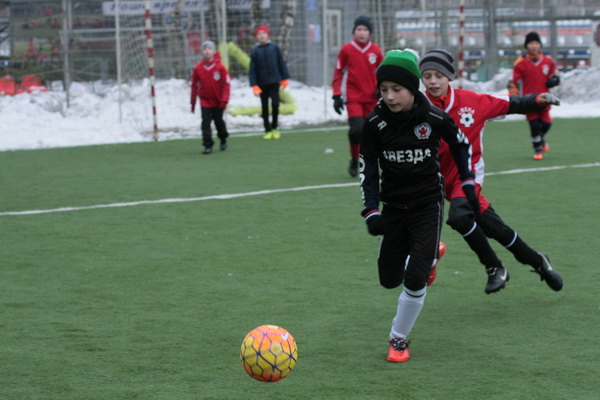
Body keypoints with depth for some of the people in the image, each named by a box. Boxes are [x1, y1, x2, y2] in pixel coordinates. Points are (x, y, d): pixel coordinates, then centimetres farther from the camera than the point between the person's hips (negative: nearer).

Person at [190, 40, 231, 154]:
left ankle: (223, 140, 39)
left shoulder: (220, 67, -12)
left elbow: (226, 84, -8)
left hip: (218, 101, -1)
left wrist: (224, 100, -15)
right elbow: (195, 85, 4)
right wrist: (193, 101, 7)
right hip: (205, 101, 1)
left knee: (219, 122, 14)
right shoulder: (198, 68, -5)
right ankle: (208, 145, -4)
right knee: (206, 123, -8)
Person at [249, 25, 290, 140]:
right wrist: (254, 86, -8)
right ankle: (268, 130, 13)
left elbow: (281, 63, 6)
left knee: (275, 104, -4)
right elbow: (253, 69, -1)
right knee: (265, 107, 5)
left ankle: (274, 128, 11)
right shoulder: (255, 51, 0)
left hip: (274, 82, 0)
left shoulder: (274, 47, 1)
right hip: (262, 84, 0)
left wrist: (284, 78, 5)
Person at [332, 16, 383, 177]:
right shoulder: (346, 50, -2)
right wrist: (337, 96, -3)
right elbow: (338, 73, 2)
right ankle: (354, 162, 2)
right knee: (357, 129, -17)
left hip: (371, 98, 3)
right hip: (353, 97, -3)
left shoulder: (375, 50, 5)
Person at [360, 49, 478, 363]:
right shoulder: (375, 123, -12)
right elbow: (368, 169, -4)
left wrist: (468, 182, 6)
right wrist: (371, 211, -13)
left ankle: (399, 339, 9)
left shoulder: (435, 119, -16)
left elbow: (460, 143, 5)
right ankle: (428, 256, 42)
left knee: (414, 280, -12)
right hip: (393, 205, 3)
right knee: (390, 279, 10)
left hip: (428, 204, -3)